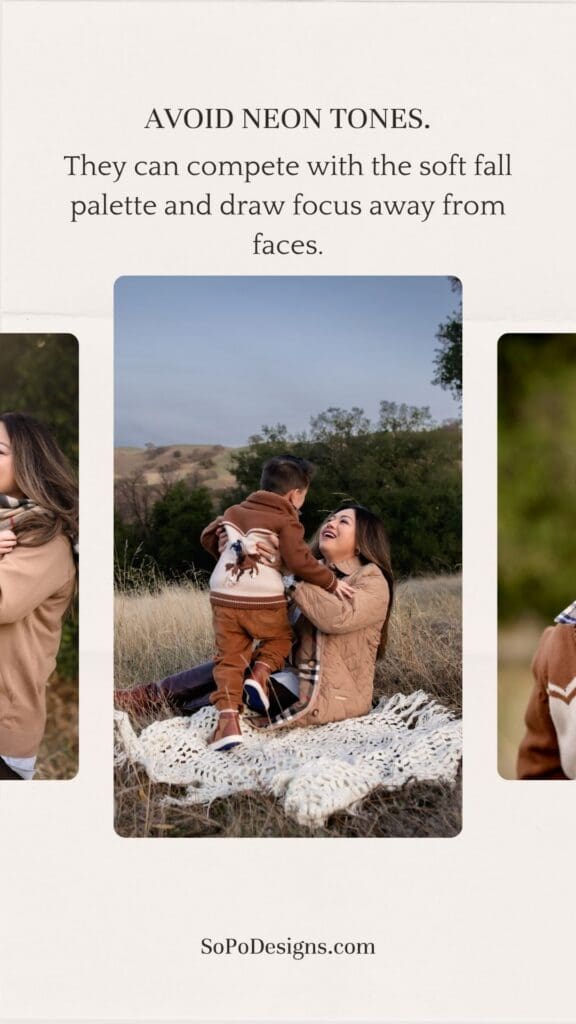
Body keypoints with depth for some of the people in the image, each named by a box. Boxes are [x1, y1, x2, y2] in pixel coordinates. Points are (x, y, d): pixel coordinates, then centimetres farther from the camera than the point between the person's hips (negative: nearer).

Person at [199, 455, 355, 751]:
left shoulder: (234, 511, 14)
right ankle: (260, 674, -2)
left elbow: (207, 537, 22)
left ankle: (227, 718, -9)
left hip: (224, 600, 4)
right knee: (279, 638, 25)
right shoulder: (286, 521, -5)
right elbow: (299, 561, -16)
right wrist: (331, 582, -6)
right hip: (263, 603, -4)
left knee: (229, 659, 8)